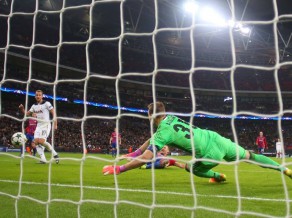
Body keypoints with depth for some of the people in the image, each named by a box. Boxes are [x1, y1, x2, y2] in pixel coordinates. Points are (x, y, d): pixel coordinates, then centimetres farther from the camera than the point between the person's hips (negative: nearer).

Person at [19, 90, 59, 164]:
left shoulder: (46, 103, -5)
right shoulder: (34, 106, 13)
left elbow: (53, 113, -7)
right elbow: (27, 114, 19)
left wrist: (55, 124, -14)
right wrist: (22, 109, -1)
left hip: (46, 125, -6)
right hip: (38, 126, 6)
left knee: (41, 141, -21)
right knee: (36, 141, -9)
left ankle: (54, 154, -5)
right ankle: (43, 159, -10)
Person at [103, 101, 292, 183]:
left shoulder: (163, 132, -14)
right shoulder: (171, 119, 10)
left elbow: (146, 157, -20)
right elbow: (150, 141, 19)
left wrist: (118, 169, -13)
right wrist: (130, 155, 19)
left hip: (211, 153, -7)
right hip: (217, 140, 7)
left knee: (192, 168, 19)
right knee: (250, 156, 20)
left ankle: (218, 177, 32)